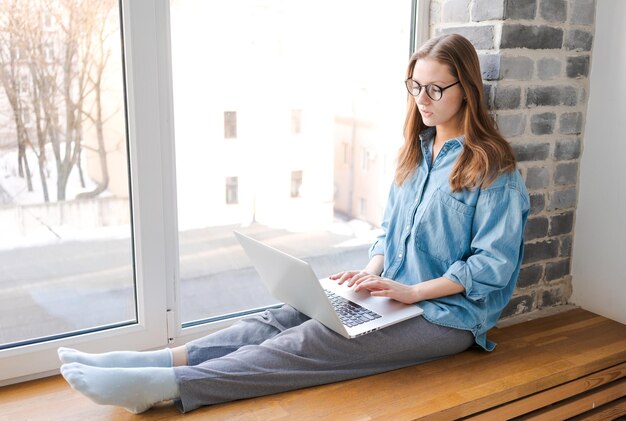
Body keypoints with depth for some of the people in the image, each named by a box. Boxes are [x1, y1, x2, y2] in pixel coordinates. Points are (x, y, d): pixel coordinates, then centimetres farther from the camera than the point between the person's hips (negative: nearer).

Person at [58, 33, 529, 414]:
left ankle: (165, 385, -37)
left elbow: (492, 263, -13)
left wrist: (413, 290, -20)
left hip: (446, 314, -7)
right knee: (282, 319, -16)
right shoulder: (416, 150, 14)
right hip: (392, 295, 7)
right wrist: (371, 271, -2)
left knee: (310, 343, -26)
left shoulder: (493, 167, -9)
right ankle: (157, 361, -27)